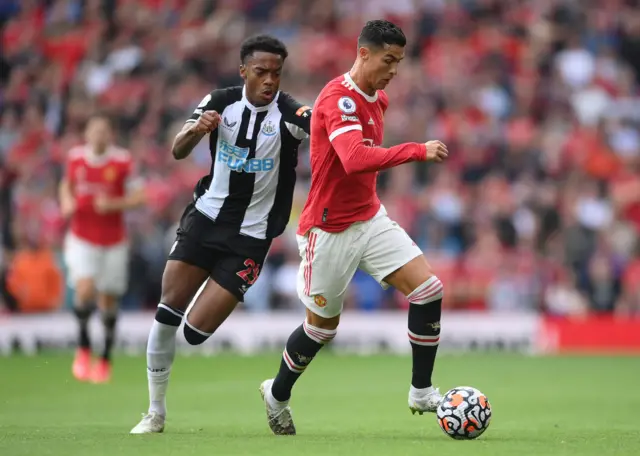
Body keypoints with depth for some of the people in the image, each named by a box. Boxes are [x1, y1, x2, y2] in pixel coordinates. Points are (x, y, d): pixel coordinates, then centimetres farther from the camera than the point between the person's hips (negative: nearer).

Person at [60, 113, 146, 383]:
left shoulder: (122, 161, -8)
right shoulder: (75, 157, 0)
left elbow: (138, 196, -6)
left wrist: (113, 204, -21)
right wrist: (67, 202, -2)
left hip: (113, 243, -1)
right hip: (82, 239, 1)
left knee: (108, 300, 5)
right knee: (85, 290, -20)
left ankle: (105, 359, 22)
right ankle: (83, 348, 0)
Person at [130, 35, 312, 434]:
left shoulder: (289, 114, -15)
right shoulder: (221, 102, -4)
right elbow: (178, 152, -1)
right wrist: (196, 130, -24)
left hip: (249, 237, -3)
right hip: (207, 217, 3)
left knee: (196, 333, -13)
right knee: (167, 313, -3)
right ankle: (156, 413, 12)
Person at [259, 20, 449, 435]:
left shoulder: (378, 99, 6)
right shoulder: (339, 98, -22)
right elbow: (355, 160, -38)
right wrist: (418, 151, -38)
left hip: (370, 218, 7)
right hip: (330, 230, -7)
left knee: (429, 288, -9)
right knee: (323, 325, 8)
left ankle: (422, 393, 1)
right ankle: (277, 395, 33)